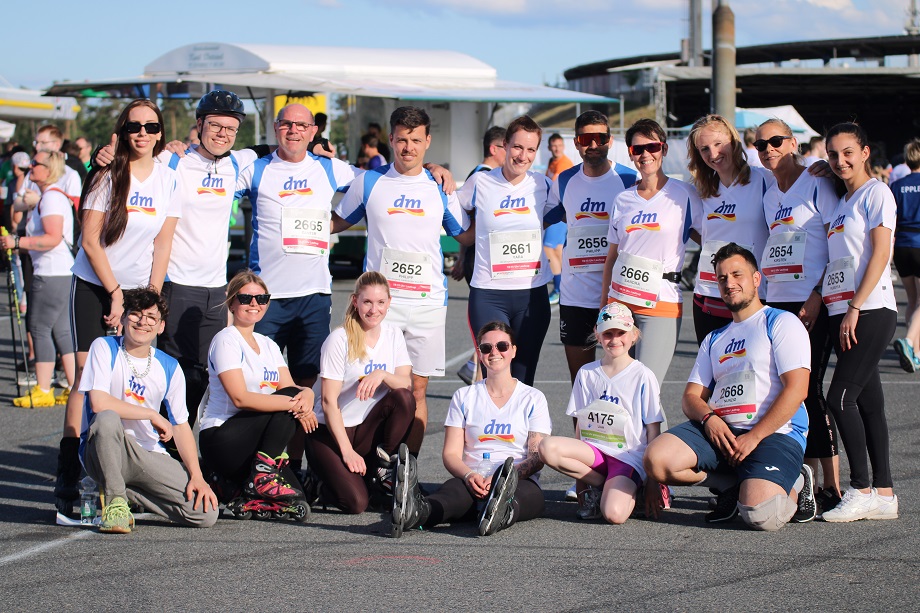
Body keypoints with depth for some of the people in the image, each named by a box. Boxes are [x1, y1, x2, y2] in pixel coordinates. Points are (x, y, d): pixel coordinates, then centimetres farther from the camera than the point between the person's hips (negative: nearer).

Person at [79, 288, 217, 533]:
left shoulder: (169, 368, 6)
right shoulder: (104, 348, -6)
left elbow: (181, 426, 7)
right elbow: (98, 403, -19)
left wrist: (197, 476, -6)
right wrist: (153, 415, -12)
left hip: (149, 456, 4)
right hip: (101, 451, -4)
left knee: (206, 513, -15)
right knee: (107, 419, -39)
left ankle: (130, 492, 10)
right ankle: (115, 501, -17)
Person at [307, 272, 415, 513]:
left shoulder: (393, 335, 5)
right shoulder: (340, 339, -12)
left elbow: (406, 384, -6)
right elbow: (329, 401, -14)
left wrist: (382, 375, -28)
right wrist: (347, 451, -19)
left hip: (368, 430, 5)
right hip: (330, 430, -5)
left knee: (404, 400, -25)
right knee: (356, 502, -26)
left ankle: (383, 469, -8)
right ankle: (324, 482, 8)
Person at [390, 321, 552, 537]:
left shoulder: (533, 398, 14)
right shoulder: (464, 397, 19)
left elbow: (537, 456, 3)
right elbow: (451, 453, 10)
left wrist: (508, 475, -19)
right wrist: (469, 476, -15)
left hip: (521, 483, -1)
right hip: (473, 482, 1)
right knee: (455, 487, -37)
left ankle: (501, 514, -75)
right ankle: (416, 512, -71)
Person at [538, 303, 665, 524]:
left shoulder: (643, 377, 0)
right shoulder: (587, 373, 10)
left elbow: (653, 433, 0)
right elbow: (581, 424, 15)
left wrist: (653, 482, -4)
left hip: (629, 456, -5)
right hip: (593, 450, 5)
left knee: (614, 514, -32)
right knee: (547, 448, -27)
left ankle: (629, 492, 4)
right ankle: (601, 485, -6)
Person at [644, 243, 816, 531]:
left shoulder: (781, 323, 3)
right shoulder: (714, 339, 25)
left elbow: (796, 388, -9)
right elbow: (692, 395, 18)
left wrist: (754, 437, -15)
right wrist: (708, 418, -8)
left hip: (775, 433, -6)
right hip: (719, 430, 6)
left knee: (759, 514, -31)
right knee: (656, 459, -21)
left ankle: (795, 485, 6)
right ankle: (733, 485, 3)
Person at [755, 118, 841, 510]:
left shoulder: (816, 186, -6)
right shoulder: (770, 197, 16)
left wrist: (816, 296, -16)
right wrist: (766, 298, 14)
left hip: (812, 305, -7)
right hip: (776, 302, 7)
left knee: (808, 390, -9)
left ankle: (831, 488, -4)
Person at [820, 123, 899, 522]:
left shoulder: (876, 193, -4)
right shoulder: (840, 202, 20)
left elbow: (880, 254, -12)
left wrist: (855, 307, -17)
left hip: (870, 310, -8)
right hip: (843, 313, 8)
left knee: (840, 397, -13)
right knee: (868, 402, 6)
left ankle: (862, 489, -8)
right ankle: (883, 495, 8)